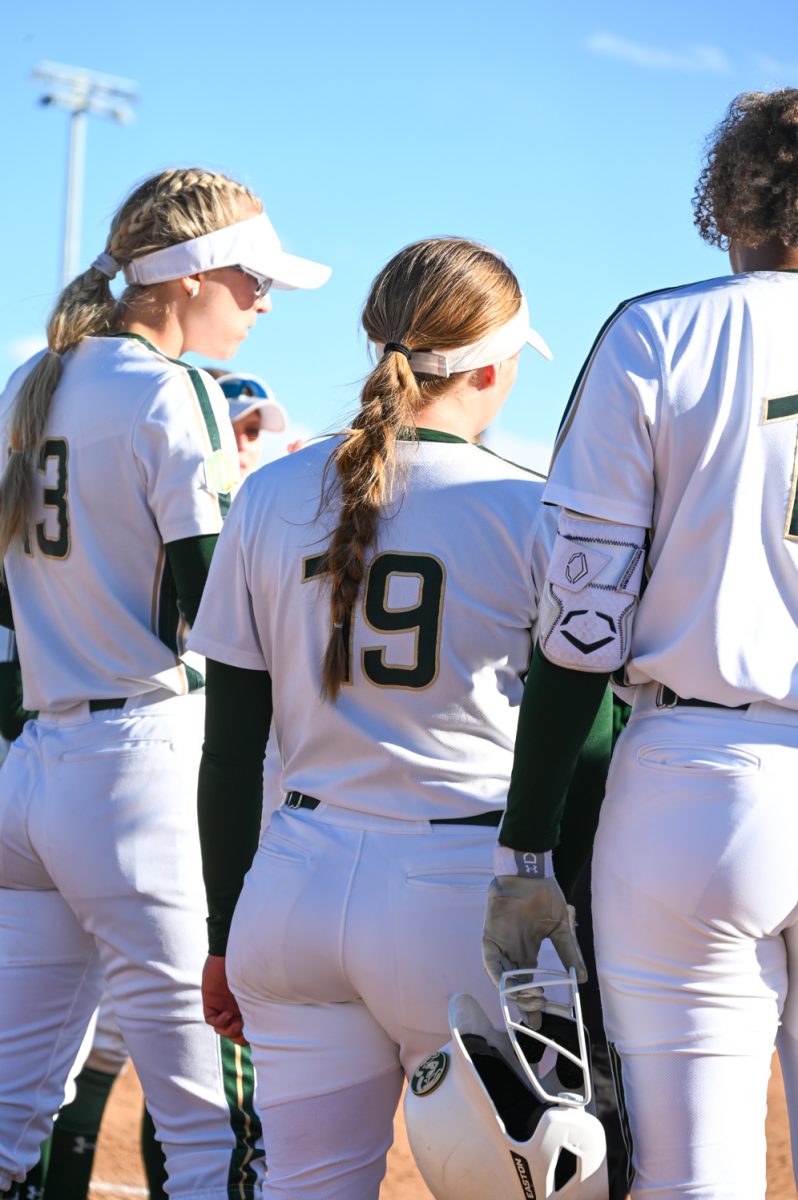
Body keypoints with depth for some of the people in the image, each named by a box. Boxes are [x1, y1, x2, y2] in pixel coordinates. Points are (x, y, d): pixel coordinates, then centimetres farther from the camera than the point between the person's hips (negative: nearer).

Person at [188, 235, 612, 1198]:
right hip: (462, 897, -4)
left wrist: (226, 933, 15)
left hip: (296, 887, 4)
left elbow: (230, 747, 8)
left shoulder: (270, 497, 6)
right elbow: (580, 755, -3)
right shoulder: (532, 513, -4)